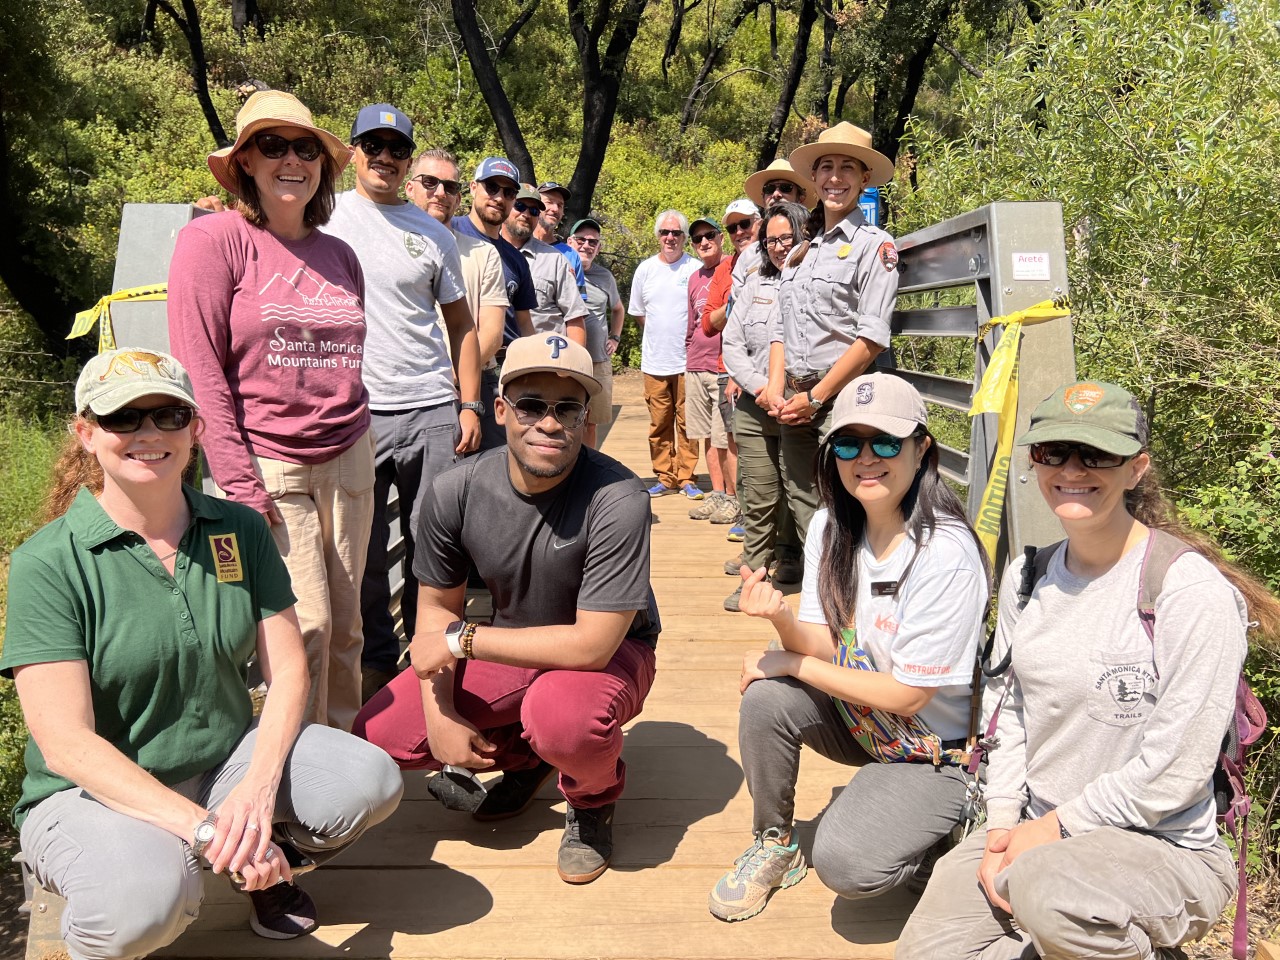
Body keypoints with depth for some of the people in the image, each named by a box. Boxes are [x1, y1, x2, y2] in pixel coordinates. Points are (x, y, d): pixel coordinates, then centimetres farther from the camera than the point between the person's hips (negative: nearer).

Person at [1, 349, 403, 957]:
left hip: (228, 760, 4)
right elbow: (66, 744, -19)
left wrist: (257, 789, -21)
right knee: (148, 895, -35)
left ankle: (268, 866, 11)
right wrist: (203, 827, -29)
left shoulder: (240, 530, -1)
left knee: (371, 781, -21)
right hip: (94, 792, -3)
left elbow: (286, 667, -3)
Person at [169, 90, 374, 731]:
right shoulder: (213, 239, -4)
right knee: (303, 627, -6)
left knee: (345, 628, 8)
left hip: (347, 461, 5)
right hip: (266, 465, -5)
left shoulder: (339, 254, 13)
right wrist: (239, 483, -14)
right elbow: (200, 370, -10)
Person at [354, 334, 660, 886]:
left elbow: (592, 645, -30)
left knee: (563, 715, -38)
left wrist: (461, 639, -24)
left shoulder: (617, 500, -30)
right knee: (379, 734, -9)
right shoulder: (456, 491, -16)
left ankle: (593, 800, 1)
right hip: (509, 649, 4)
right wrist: (441, 716, -12)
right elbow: (437, 607, -1)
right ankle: (524, 755, 18)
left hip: (609, 651, -4)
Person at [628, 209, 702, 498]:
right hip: (654, 361, 3)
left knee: (687, 423, 0)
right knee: (659, 424, 7)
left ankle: (686, 478, 9)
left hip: (688, 360, -3)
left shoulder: (696, 269, -1)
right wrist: (658, 336, 13)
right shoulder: (645, 269, 9)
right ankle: (665, 478, 16)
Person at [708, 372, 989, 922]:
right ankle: (774, 844, 2)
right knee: (766, 697, -23)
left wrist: (792, 663, -17)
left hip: (930, 748, -5)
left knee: (846, 865, -23)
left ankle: (924, 829, 10)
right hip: (855, 715, 6)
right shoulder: (830, 527, -6)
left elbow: (908, 693, -22)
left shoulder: (947, 554, -27)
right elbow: (824, 646, -7)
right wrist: (783, 619, -30)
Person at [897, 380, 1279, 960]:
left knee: (1047, 886, -36)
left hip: (1166, 849, -5)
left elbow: (1174, 771, -18)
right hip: (1033, 832, 6)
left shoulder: (1193, 590, -17)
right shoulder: (1026, 577, 4)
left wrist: (1054, 827, -12)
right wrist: (1002, 825, -3)